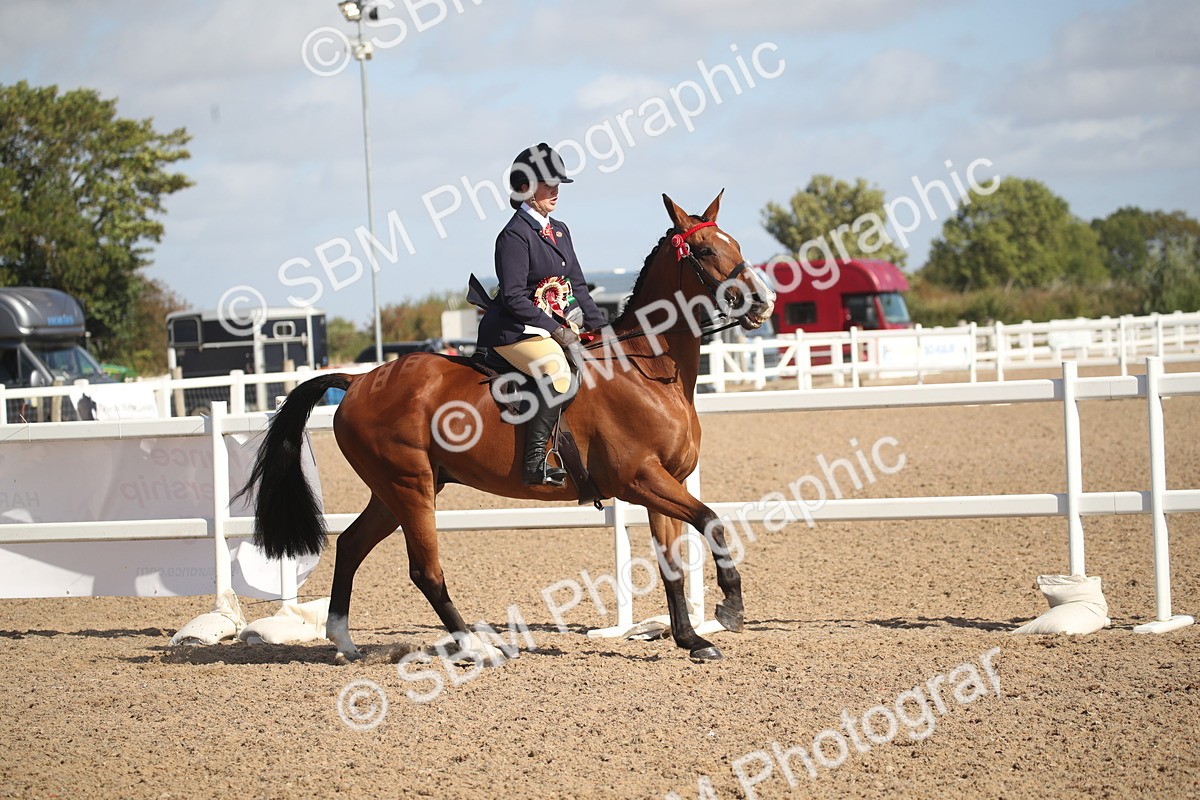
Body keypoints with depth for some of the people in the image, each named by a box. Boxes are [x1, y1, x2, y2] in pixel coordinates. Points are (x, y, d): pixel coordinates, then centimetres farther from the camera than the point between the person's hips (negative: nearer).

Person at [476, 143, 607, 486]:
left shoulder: (559, 231, 16)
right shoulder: (515, 235, -11)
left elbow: (578, 286, 19)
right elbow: (514, 297, -18)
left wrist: (600, 325, 5)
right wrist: (556, 329, -21)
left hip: (561, 324, 10)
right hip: (515, 329, -10)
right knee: (557, 369, -34)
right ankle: (535, 461, -37)